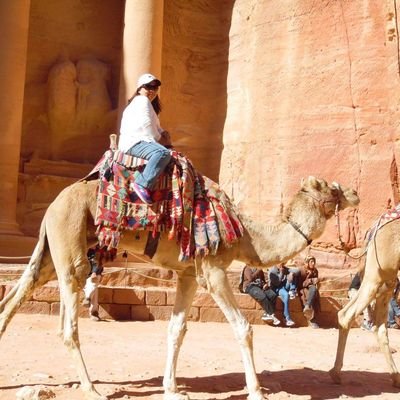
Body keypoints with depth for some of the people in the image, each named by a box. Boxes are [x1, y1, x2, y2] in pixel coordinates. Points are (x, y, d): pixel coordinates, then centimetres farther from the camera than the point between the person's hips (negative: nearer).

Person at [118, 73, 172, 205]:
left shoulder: (150, 105, 27)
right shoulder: (142, 100, -5)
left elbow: (155, 126, 31)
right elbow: (146, 125, -15)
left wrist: (163, 134, 9)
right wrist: (159, 139, -3)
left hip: (141, 141, 11)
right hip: (133, 142, -11)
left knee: (170, 151, 13)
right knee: (163, 153, -33)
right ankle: (142, 184, -36)